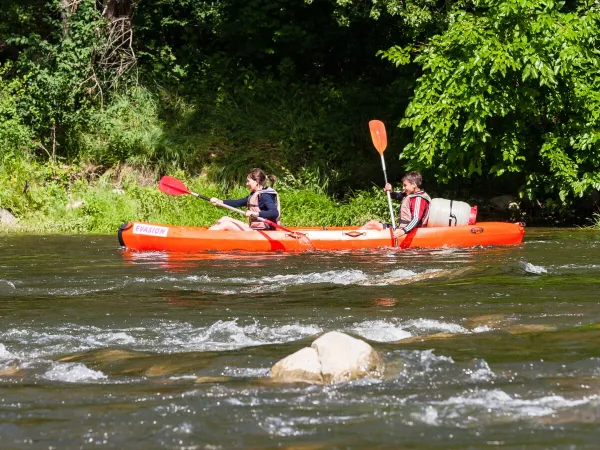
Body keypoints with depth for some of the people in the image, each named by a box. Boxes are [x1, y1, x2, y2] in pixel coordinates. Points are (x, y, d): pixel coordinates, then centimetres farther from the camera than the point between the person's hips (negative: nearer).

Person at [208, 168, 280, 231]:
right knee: (224, 219, 11)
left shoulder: (265, 196, -17)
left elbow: (275, 213, -30)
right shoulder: (254, 194, 14)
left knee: (226, 224, -13)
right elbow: (238, 202, 18)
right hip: (253, 228, 10)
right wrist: (219, 202, 12)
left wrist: (255, 214, -37)